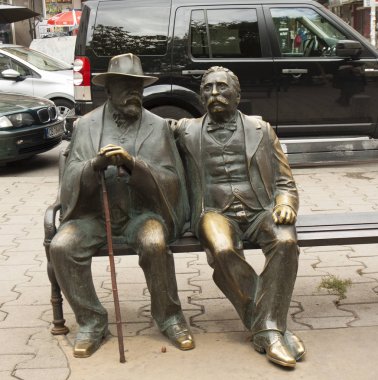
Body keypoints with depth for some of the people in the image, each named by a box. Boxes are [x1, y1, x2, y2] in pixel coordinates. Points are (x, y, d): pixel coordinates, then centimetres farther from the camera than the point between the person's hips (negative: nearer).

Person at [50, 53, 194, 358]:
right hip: (95, 211, 2)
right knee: (61, 247, -24)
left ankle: (169, 317, -7)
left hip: (142, 210, -1)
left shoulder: (158, 127, 3)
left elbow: (171, 181, -5)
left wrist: (133, 164, -23)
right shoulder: (87, 125, 6)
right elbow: (71, 179, -1)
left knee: (155, 244, -32)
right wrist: (96, 165, -24)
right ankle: (91, 321, -5)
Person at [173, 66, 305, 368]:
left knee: (285, 242, -32)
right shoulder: (186, 131, 16)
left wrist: (285, 205, -7)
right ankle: (271, 327, -22)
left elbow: (284, 182, 13)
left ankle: (266, 329, -26)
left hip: (261, 210, 1)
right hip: (215, 213, -1)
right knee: (223, 251, -35)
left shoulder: (261, 129, 16)